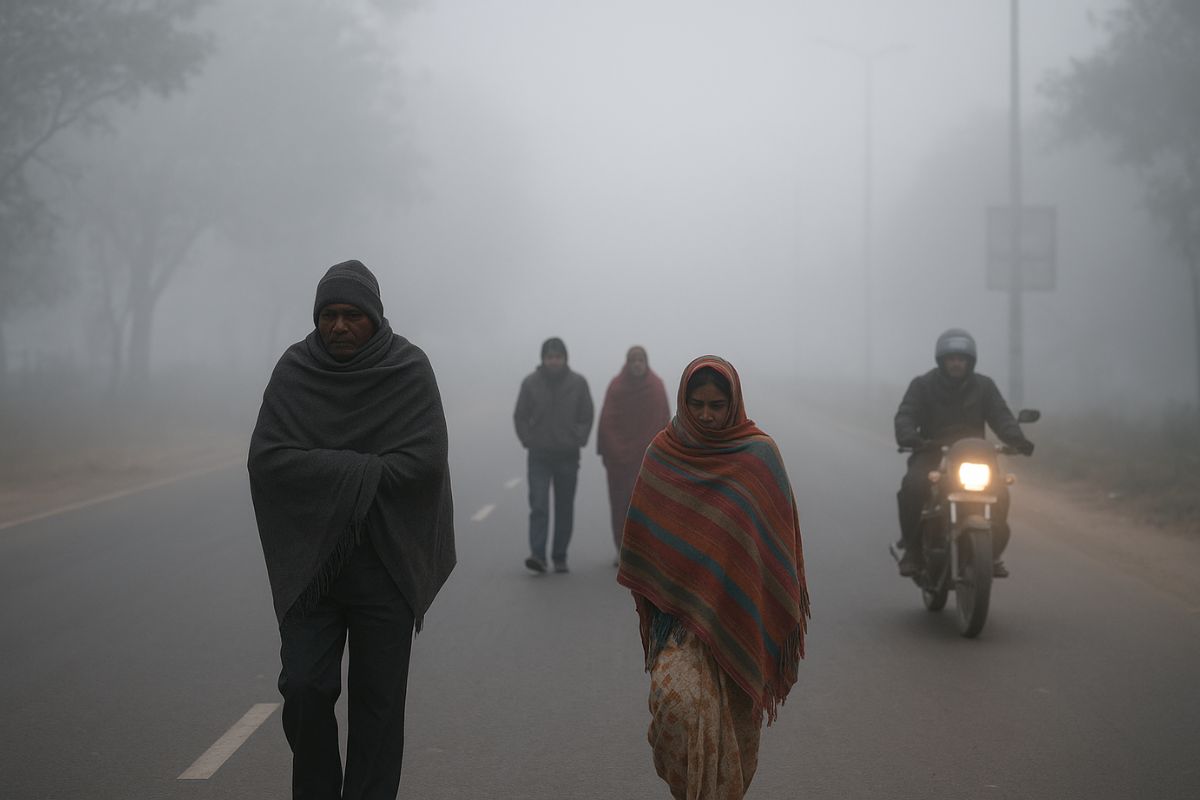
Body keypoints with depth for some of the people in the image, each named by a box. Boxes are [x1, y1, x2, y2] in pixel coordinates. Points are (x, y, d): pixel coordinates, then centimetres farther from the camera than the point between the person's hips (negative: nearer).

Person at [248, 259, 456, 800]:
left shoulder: (409, 371, -5)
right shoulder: (294, 370, -1)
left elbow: (422, 463, -16)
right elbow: (266, 458, -11)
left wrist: (327, 471, -13)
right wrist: (364, 470, -16)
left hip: (385, 565, -1)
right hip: (310, 562, 1)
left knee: (377, 701, 2)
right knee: (304, 689, -2)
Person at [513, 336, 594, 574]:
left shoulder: (578, 383, 0)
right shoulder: (530, 382, -2)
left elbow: (587, 416, 7)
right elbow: (520, 416, 6)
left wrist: (578, 441, -3)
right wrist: (529, 441, -3)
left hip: (568, 456, 1)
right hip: (539, 456, -1)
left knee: (565, 509, 7)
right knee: (538, 505, -12)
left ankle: (560, 557, 14)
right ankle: (537, 555, -17)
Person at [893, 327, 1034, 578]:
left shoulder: (984, 386, 12)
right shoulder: (923, 385, 5)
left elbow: (1001, 417, 1)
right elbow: (905, 416, -8)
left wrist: (1016, 439, -21)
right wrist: (909, 438, -32)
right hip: (932, 453, -2)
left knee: (999, 491, -24)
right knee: (912, 486, -32)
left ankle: (993, 551, -6)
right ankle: (912, 548, -17)